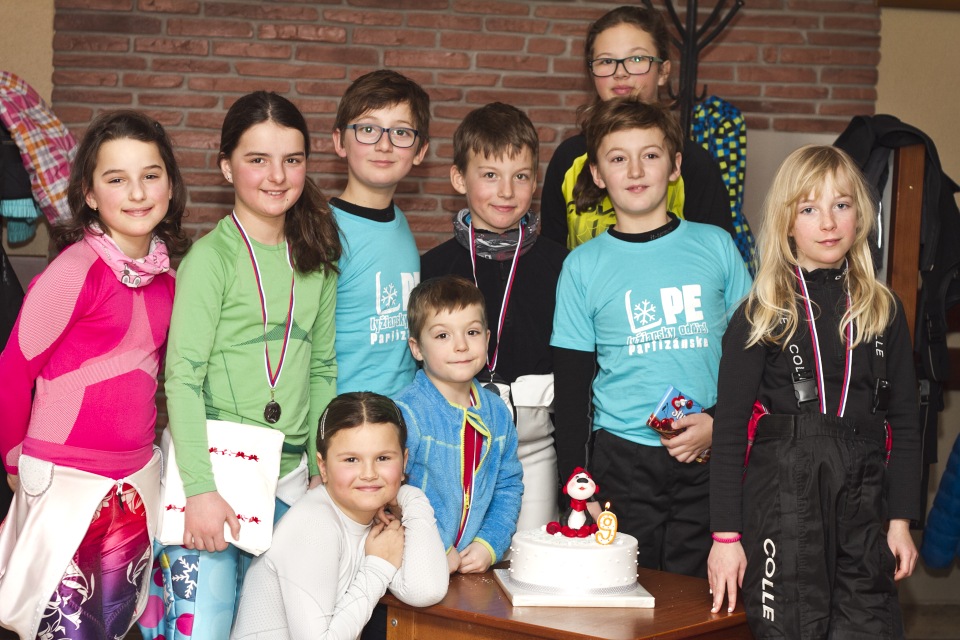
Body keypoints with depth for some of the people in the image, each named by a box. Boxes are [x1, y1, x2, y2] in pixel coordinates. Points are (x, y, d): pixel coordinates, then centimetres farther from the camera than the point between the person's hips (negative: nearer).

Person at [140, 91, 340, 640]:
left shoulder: (318, 260, 9)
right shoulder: (212, 256, -8)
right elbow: (182, 377, -13)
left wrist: (323, 467, 10)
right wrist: (201, 489, -19)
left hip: (287, 475, 5)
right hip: (212, 466, -5)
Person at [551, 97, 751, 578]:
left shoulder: (715, 246, 6)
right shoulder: (583, 265, 4)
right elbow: (571, 386, 5)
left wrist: (721, 422, -5)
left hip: (709, 456, 0)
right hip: (621, 459, 0)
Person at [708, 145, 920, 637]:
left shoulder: (883, 311, 9)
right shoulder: (761, 315, 0)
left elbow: (904, 422, 11)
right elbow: (728, 428, -1)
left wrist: (900, 520, 5)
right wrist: (725, 534, -6)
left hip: (862, 501, 3)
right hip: (780, 496, -3)